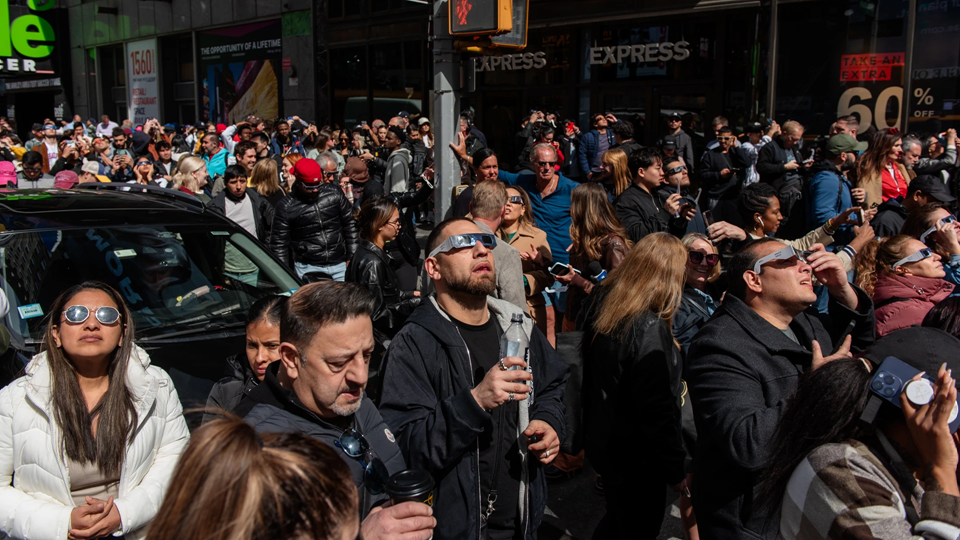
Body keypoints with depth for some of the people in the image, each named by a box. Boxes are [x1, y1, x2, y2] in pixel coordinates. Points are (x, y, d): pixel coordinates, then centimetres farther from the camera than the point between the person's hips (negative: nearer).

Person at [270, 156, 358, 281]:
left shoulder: (334, 193, -1)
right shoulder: (286, 207, -6)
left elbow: (349, 224, 7)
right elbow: (279, 244, -1)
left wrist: (352, 258, 5)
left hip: (339, 265, 2)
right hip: (308, 268, -2)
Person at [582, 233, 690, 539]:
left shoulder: (602, 305, -3)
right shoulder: (649, 329, -28)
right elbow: (657, 410, -26)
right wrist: (675, 469, -15)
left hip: (602, 442, 8)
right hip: (636, 458, -8)